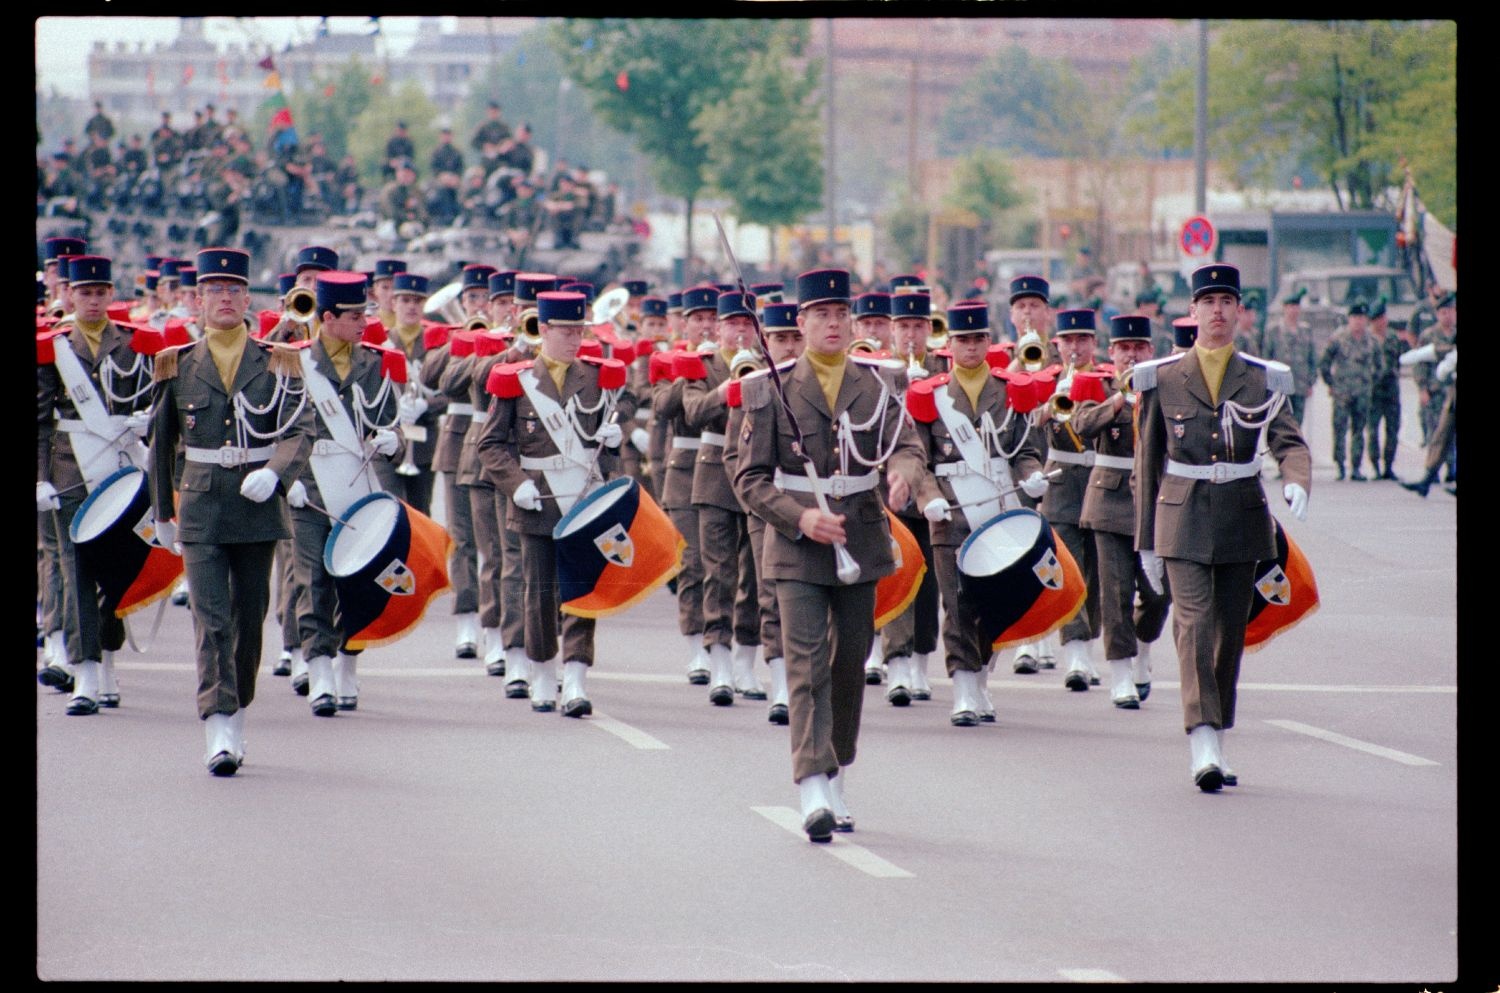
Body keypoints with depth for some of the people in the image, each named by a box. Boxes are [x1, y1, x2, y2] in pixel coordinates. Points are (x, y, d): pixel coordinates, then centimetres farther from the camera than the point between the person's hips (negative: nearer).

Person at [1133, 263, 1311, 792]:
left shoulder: (1263, 379, 7)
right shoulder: (1162, 379, 4)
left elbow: (1290, 441, -2)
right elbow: (1147, 464, 8)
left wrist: (1297, 481, -26)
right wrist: (1146, 540, 6)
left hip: (1242, 520, 2)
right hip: (1183, 519, -2)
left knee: (1231, 630, 7)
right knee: (1194, 622, -15)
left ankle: (1217, 742, 19)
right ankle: (1203, 746, -22)